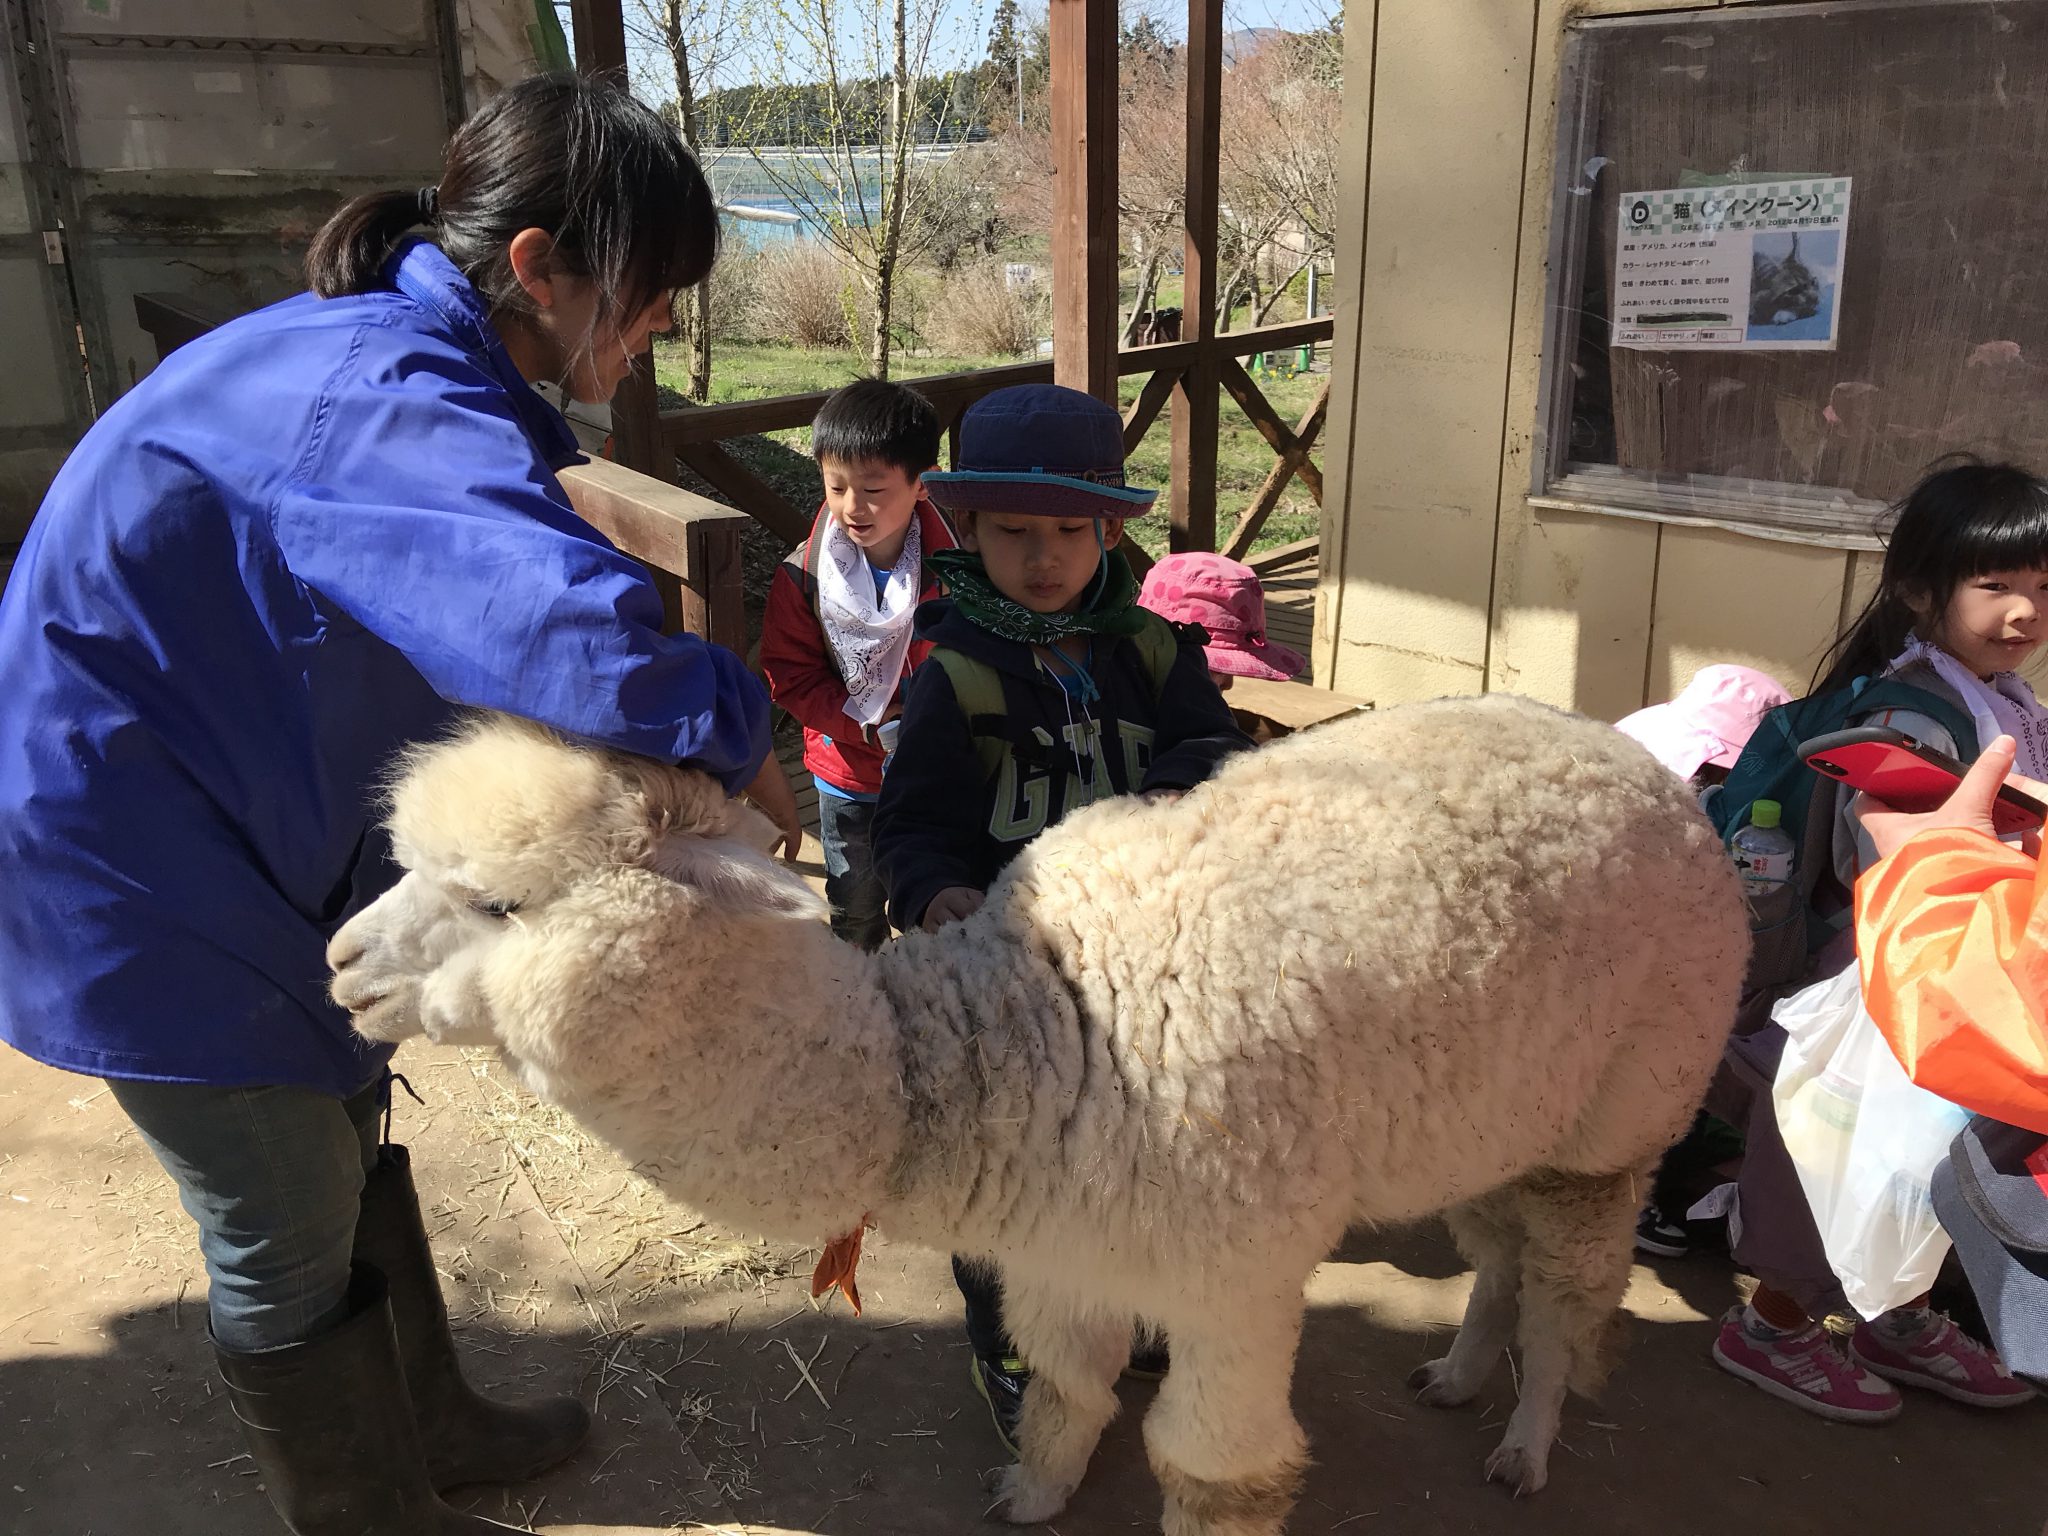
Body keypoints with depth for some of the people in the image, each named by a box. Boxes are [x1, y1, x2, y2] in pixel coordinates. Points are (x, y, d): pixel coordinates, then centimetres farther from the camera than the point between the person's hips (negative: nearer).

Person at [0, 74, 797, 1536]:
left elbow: (483, 619, 6)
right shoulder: (395, 407, -31)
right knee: (289, 1240, 6)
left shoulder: (384, 353, 2)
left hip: (215, 827, 10)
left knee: (342, 1140, 23)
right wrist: (733, 733, -34)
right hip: (130, 865, -10)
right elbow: (570, 621, -50)